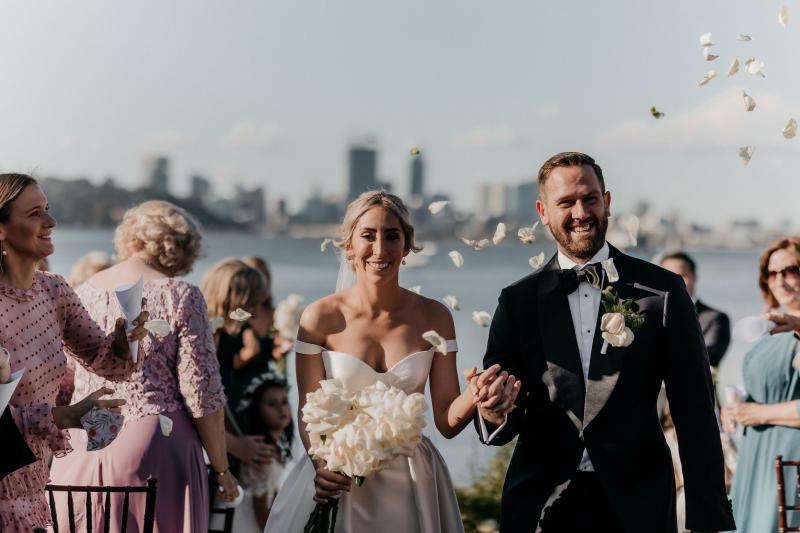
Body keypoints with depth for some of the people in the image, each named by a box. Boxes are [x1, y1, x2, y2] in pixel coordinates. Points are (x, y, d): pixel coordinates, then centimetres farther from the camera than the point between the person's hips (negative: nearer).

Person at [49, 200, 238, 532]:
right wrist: (221, 469, 0)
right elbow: (203, 397, -9)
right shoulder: (180, 296, -7)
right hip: (153, 454, -4)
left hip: (81, 454, 4)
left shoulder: (81, 294, 7)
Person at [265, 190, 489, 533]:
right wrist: (322, 464, -23)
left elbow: (447, 421, -4)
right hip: (337, 476, -1)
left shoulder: (434, 318, -4)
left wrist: (474, 397, -26)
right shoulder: (321, 318, -8)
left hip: (410, 482, 1)